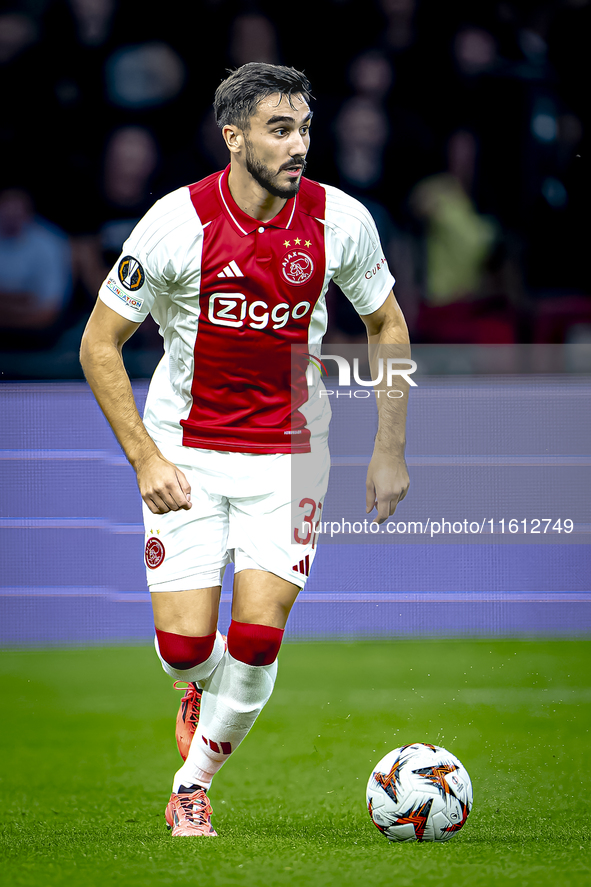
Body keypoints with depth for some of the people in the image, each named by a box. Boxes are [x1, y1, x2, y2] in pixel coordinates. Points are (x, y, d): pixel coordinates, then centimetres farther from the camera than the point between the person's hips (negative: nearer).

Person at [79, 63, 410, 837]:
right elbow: (99, 344, -8)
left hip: (287, 452, 1)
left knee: (257, 637, -12)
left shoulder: (340, 221, -9)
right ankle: (204, 689, 31)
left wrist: (391, 451, 4)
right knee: (185, 646, -8)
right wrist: (145, 459, -14)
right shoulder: (177, 224, -17)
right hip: (187, 452, -1)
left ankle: (193, 784, 12)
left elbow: (387, 325, 8)